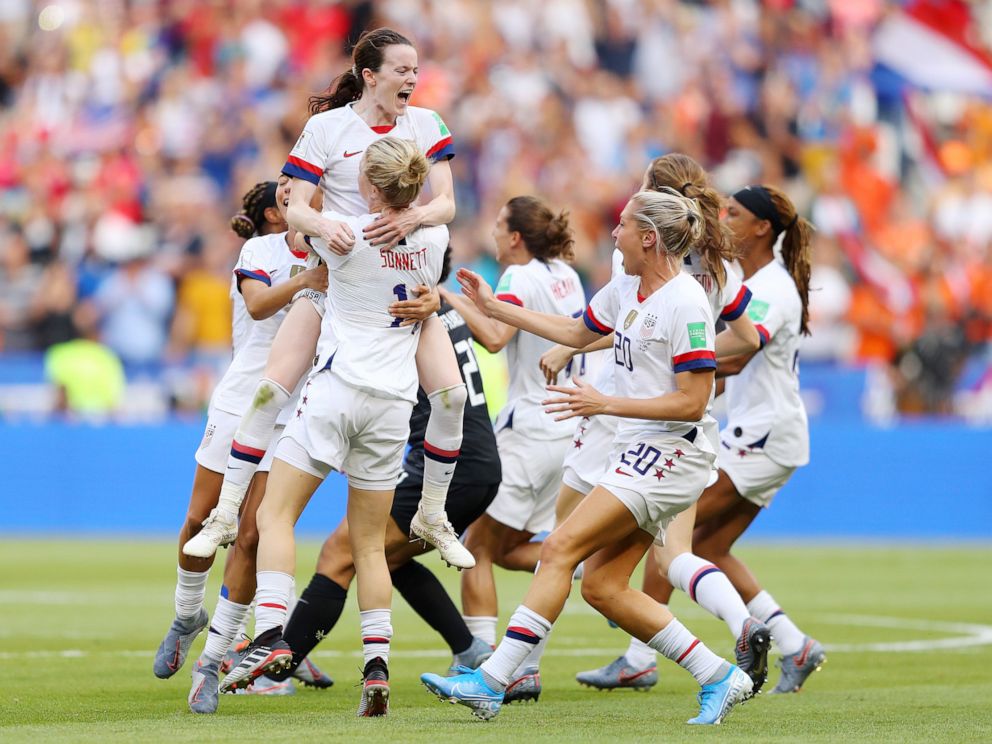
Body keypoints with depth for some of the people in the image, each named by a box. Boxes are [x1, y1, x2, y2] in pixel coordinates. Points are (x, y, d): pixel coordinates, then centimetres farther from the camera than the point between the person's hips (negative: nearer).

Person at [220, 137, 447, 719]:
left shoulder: (345, 234, -9)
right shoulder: (434, 240, 3)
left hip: (337, 388, -5)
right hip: (395, 402, 5)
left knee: (276, 514, -1)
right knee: (370, 544, 11)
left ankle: (271, 635, -18)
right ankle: (377, 667, 1)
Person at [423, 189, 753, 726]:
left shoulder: (685, 304, -16)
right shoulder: (627, 289, 11)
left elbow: (691, 402, -18)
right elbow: (577, 332, 29)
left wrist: (605, 405, -19)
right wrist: (491, 307, 29)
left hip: (670, 454, -9)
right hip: (641, 454, 9)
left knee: (561, 548, -15)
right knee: (602, 587, 3)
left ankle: (490, 682, -16)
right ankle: (717, 677, 9)